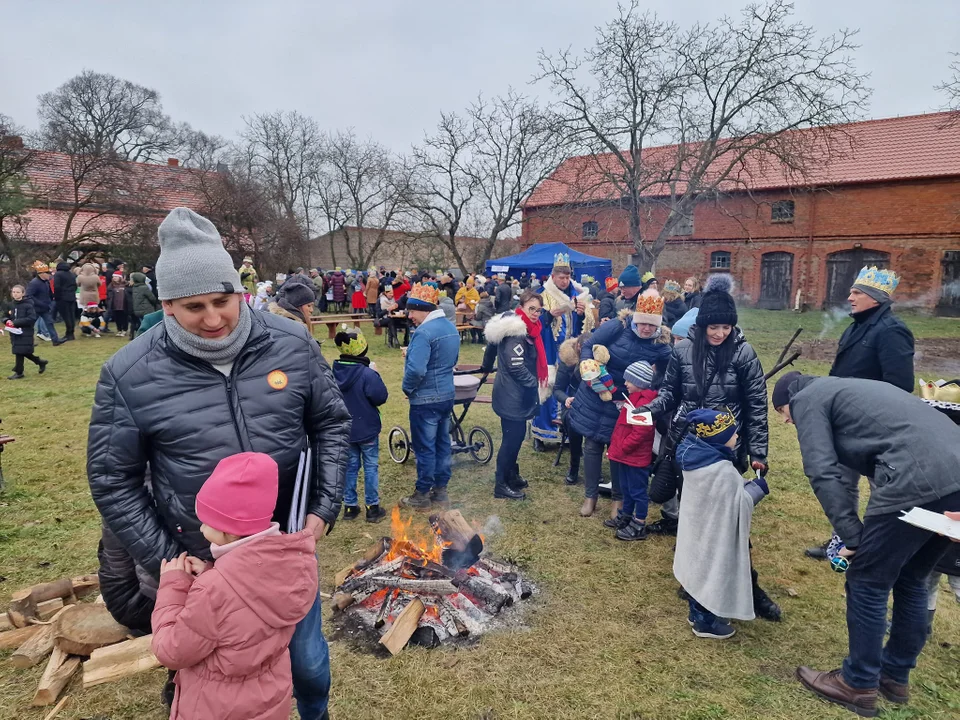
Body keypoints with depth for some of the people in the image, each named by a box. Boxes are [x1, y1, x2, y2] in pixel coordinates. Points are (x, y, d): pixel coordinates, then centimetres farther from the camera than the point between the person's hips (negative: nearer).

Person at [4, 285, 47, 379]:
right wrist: (7, 321, -7)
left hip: (25, 333, -6)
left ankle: (18, 372, 7)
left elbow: (32, 318, -19)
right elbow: (5, 316, 17)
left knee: (19, 352, -4)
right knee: (24, 352, 12)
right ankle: (41, 362, 31)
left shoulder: (28, 305, -12)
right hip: (14, 332, 6)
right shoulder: (10, 305, 6)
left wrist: (15, 322, -21)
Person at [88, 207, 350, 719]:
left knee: (308, 662, 22)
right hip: (200, 565, -1)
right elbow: (112, 480, -5)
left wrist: (325, 507, -6)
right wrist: (165, 561, -7)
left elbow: (331, 423, 1)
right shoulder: (129, 374, -14)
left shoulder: (292, 343, -10)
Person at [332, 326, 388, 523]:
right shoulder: (367, 373, -24)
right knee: (371, 467, 8)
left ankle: (350, 506, 23)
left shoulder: (334, 371, -4)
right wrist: (375, 373, -7)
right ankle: (372, 507, 14)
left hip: (344, 429, 5)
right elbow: (380, 397, -17)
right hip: (367, 429, -5)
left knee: (350, 466, 16)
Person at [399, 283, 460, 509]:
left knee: (425, 447, 3)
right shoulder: (451, 327, 7)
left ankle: (422, 494, 16)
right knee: (442, 443, 15)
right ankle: (440, 490, 26)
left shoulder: (424, 332, -22)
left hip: (425, 399, -9)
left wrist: (407, 388, -11)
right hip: (447, 395, 9)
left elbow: (416, 370, -30)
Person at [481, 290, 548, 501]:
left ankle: (511, 474, 35)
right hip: (512, 394, -10)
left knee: (516, 435, 19)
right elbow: (516, 366, -27)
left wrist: (487, 367, 38)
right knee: (512, 437, -1)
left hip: (516, 392, 10)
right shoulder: (516, 332, -21)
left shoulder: (525, 329, 11)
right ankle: (501, 485, 10)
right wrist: (535, 384, -17)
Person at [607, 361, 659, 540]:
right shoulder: (634, 398, 10)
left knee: (638, 491, 3)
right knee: (626, 489, 22)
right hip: (627, 455, 10)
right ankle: (626, 517, 36)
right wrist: (616, 445, 15)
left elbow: (640, 432, -28)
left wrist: (621, 447, -20)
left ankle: (639, 526, 15)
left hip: (636, 457, -10)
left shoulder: (644, 402, -23)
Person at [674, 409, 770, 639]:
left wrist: (746, 485, 7)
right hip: (714, 536, -8)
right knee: (712, 571, 10)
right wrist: (758, 487, -6)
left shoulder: (694, 458, -3)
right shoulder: (724, 471, -30)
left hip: (695, 530, 8)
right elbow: (738, 505, -20)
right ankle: (705, 622, 27)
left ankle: (697, 613, 39)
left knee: (697, 567, 21)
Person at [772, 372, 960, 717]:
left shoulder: (808, 398, 7)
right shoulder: (846, 390, 32)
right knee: (910, 581, 23)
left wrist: (853, 536, -1)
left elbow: (822, 471, -6)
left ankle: (858, 685, 22)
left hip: (916, 480, -9)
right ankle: (896, 676, 38)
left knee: (867, 583, 7)